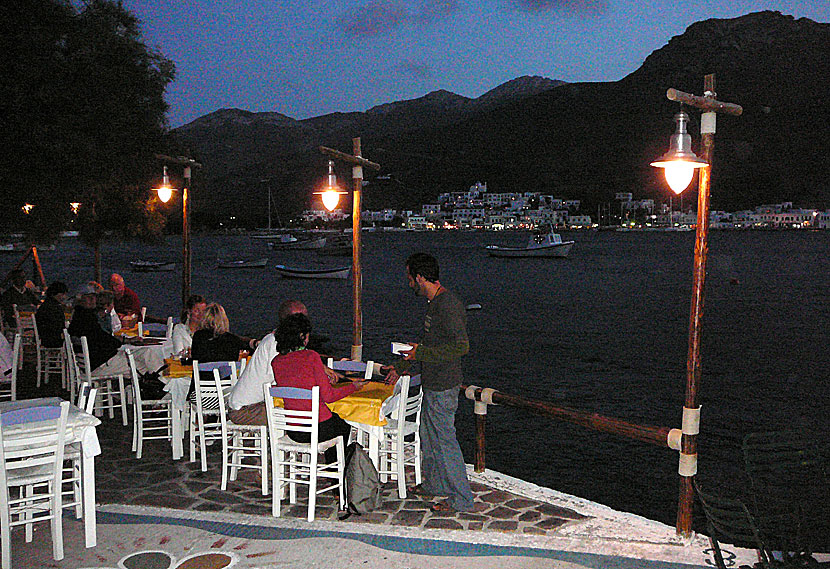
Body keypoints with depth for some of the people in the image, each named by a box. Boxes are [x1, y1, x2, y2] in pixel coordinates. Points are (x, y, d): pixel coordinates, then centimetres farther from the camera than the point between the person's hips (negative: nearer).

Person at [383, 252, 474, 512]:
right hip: (432, 383, 10)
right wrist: (402, 366, 25)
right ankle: (434, 484, 39)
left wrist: (421, 353, -22)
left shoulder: (448, 305, -21)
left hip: (443, 386, -10)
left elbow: (462, 346, -26)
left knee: (444, 439, -2)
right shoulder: (435, 302, 11)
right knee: (428, 434, 21)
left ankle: (461, 498, 10)